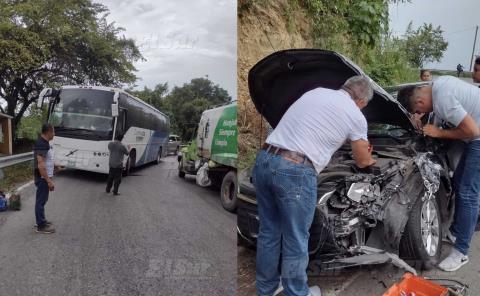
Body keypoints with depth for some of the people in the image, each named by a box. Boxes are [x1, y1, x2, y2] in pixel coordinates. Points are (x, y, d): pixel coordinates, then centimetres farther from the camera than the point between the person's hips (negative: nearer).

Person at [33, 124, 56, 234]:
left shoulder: (44, 142, 10)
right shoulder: (41, 144, -22)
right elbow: (40, 164, -27)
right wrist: (49, 181, -27)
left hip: (44, 177, 10)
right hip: (42, 178, -10)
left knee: (42, 200, 19)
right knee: (41, 201, -1)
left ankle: (41, 220, 32)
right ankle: (41, 226, 8)